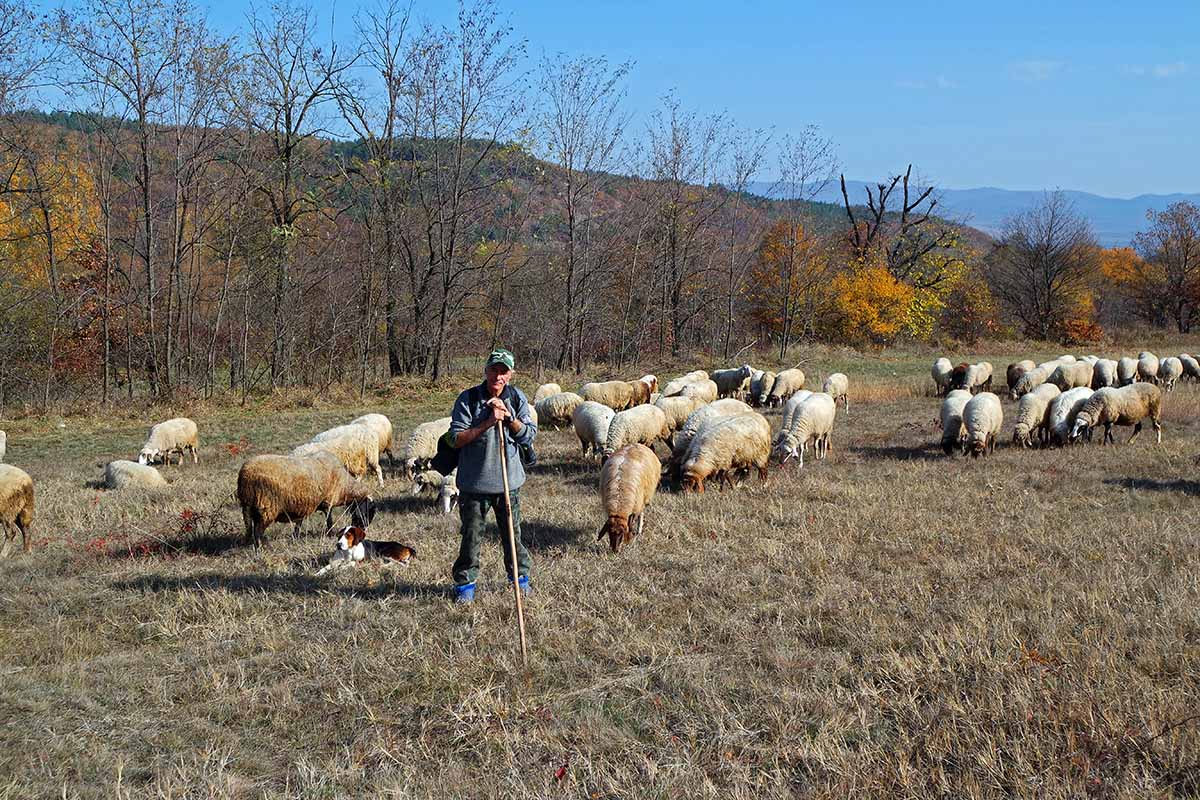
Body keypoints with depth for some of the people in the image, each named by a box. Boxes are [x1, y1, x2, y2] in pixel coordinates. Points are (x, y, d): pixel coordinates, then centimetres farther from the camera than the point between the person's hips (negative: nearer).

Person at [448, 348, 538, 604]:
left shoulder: (517, 398, 1)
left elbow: (530, 435, -3)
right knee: (471, 535, 5)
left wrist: (508, 417, -16)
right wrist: (487, 424, -20)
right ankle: (465, 583, 18)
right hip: (474, 483, -2)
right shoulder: (468, 399, -8)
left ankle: (520, 577, 30)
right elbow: (456, 439, -13)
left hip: (509, 482, 2)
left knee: (512, 534, 13)